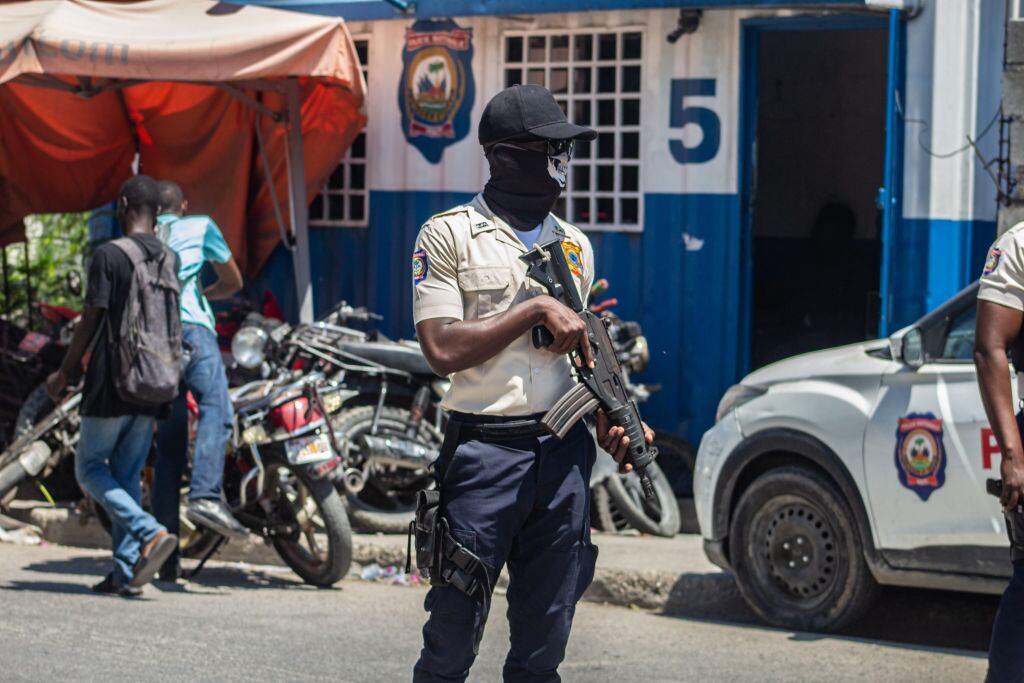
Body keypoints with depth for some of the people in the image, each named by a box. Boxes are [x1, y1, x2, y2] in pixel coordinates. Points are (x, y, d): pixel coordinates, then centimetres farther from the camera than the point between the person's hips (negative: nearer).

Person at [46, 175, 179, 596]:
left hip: (109, 386, -6)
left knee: (90, 469, 5)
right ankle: (126, 572, 6)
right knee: (128, 475, 11)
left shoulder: (109, 255, -11)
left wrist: (64, 374, 1)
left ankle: (150, 532, -16)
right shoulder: (170, 259, 7)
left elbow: (90, 322, -11)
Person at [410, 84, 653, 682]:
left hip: (564, 452, 5)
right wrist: (536, 309, -12)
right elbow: (443, 350, -12)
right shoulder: (449, 236, -3)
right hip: (485, 453, -5)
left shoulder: (574, 245, 15)